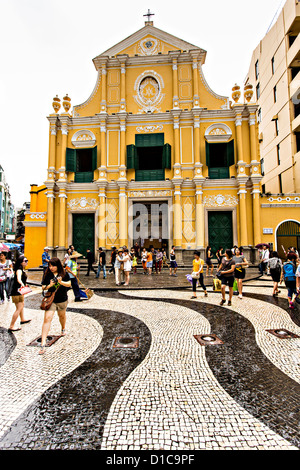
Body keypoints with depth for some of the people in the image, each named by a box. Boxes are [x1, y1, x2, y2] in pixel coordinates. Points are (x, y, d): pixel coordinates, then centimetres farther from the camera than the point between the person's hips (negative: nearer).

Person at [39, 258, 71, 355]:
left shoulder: (64, 274, -6)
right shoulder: (47, 274, -5)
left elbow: (69, 284, -5)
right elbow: (43, 287, -1)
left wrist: (61, 282, -23)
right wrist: (49, 285, -21)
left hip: (62, 300, 1)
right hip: (50, 300, -1)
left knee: (62, 315, 22)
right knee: (47, 318, -14)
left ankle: (63, 329, 54)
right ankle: (43, 344, -12)